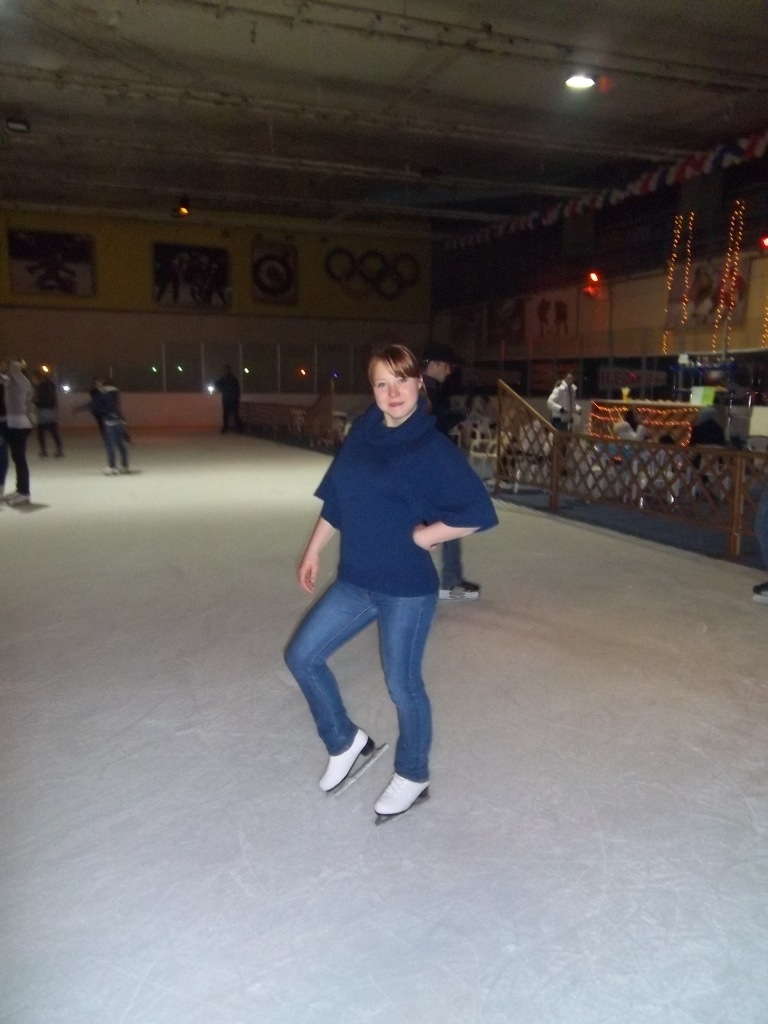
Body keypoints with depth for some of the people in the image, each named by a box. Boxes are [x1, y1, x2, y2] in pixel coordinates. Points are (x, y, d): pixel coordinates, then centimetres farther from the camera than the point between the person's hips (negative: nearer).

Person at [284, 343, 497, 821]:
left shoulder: (433, 448, -15)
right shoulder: (362, 433, 2)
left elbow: (479, 512, -17)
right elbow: (336, 500, 12)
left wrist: (421, 535, -14)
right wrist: (314, 551, 14)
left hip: (407, 588, -6)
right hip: (354, 581, 7)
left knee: (403, 684, 9)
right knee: (302, 656, 11)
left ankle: (412, 777, 35)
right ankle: (346, 742, 34)